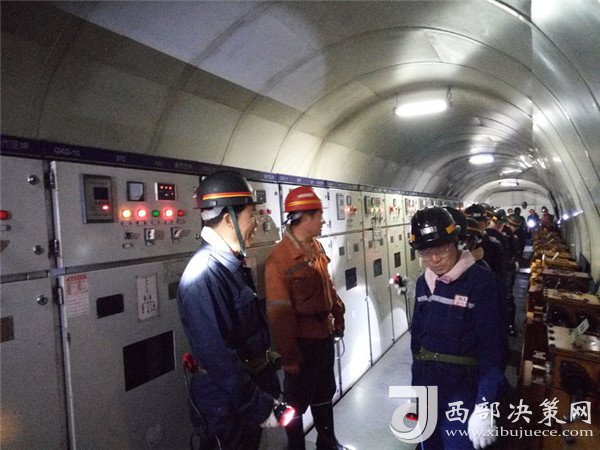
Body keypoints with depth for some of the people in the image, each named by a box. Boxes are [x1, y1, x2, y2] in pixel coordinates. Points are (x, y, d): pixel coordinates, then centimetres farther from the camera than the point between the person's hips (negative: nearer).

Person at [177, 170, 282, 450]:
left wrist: (266, 391, 17)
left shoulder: (231, 264, 3)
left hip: (254, 382, 9)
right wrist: (260, 408, -21)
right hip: (230, 405, -9)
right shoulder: (204, 274, -27)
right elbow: (218, 356, -28)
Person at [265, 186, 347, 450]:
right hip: (302, 340, -8)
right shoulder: (280, 258, -23)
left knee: (325, 392, 25)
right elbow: (279, 312, -21)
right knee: (298, 400, 13)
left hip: (324, 333, 8)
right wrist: (288, 355, -17)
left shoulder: (315, 247, 1)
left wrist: (338, 314, 11)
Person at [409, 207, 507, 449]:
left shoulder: (482, 282, -17)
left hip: (462, 388, -6)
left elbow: (493, 345, -19)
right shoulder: (424, 282, 1)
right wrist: (417, 380, 16)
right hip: (425, 384, 6)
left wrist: (484, 406, -24)